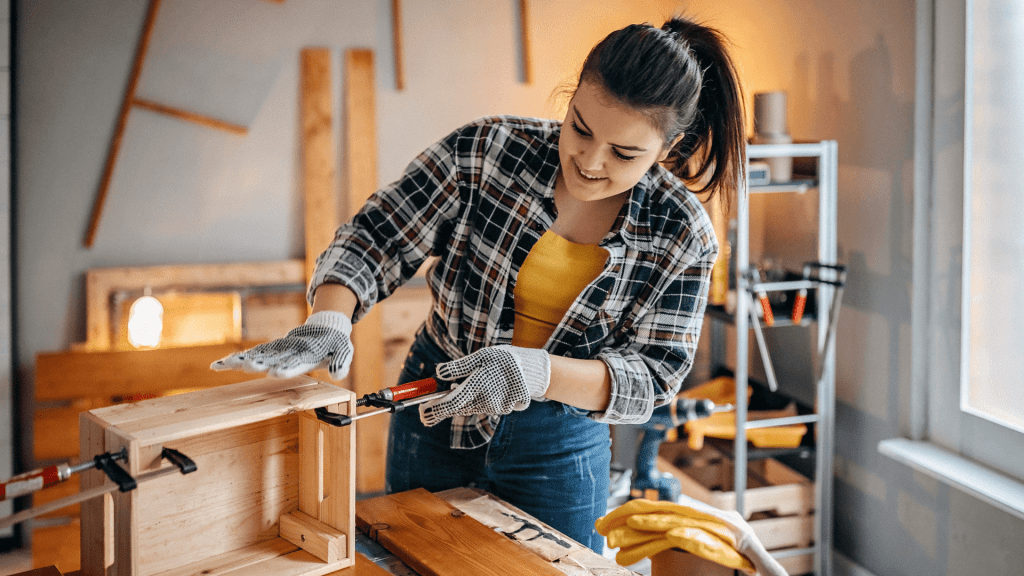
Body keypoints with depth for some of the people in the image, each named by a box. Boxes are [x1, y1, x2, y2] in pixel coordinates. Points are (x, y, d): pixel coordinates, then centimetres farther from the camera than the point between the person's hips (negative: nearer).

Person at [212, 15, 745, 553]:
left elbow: (650, 376, -15)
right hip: (434, 413, 1)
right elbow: (375, 237, -12)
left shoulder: (683, 236, -14)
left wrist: (534, 372, -33)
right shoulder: (486, 150, -16)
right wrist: (328, 320, -33)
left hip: (557, 447, -1)